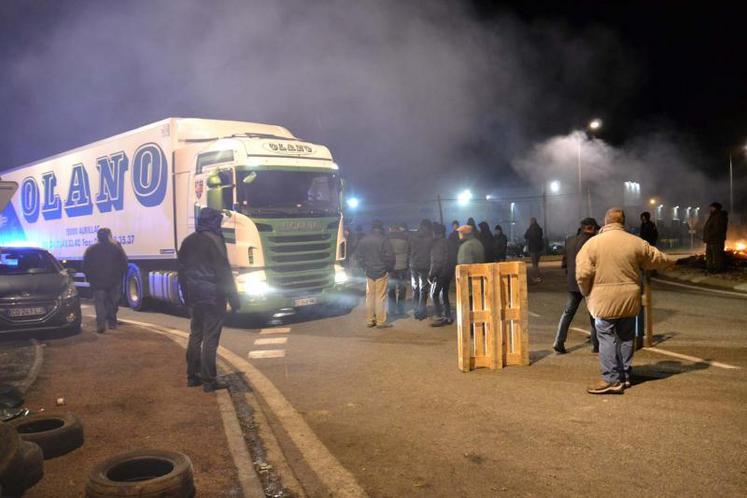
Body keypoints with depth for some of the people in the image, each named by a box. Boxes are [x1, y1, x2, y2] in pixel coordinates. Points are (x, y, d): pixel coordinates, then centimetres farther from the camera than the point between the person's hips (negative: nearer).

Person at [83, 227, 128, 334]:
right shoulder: (117, 248, 0)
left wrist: (90, 279, 14)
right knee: (112, 303, 13)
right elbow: (124, 264, -1)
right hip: (114, 281, 0)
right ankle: (112, 323, 16)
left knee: (99, 303, 1)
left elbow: (85, 267, 3)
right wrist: (121, 277, 10)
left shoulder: (90, 250, 3)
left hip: (98, 282, 0)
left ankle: (101, 324, -14)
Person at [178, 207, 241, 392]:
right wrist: (234, 299, -12)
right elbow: (224, 272, -17)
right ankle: (209, 380, -1)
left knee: (195, 336, 15)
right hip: (213, 297, -8)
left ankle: (192, 376, 20)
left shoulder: (187, 241, 11)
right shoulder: (214, 241, -14)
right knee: (210, 339, -4)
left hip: (194, 297, 8)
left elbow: (182, 272, 16)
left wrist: (187, 297, 23)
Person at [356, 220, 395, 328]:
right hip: (381, 272, -5)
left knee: (369, 296, 12)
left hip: (369, 272, 5)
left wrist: (365, 268, 14)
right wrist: (388, 268, 0)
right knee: (380, 297, 0)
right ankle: (381, 321, 3)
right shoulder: (383, 239, -14)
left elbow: (360, 256, 9)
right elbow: (389, 256, -15)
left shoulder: (363, 240, 4)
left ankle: (370, 320, 16)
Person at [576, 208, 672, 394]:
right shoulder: (636, 242, 2)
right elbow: (659, 259, 15)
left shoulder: (592, 243, -8)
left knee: (607, 337, 1)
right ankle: (625, 376, 24)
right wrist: (668, 262, 38)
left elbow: (583, 274, -13)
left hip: (604, 300, -4)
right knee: (626, 337, 15)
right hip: (629, 299, 4)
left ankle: (612, 379, -2)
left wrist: (587, 294, 4)